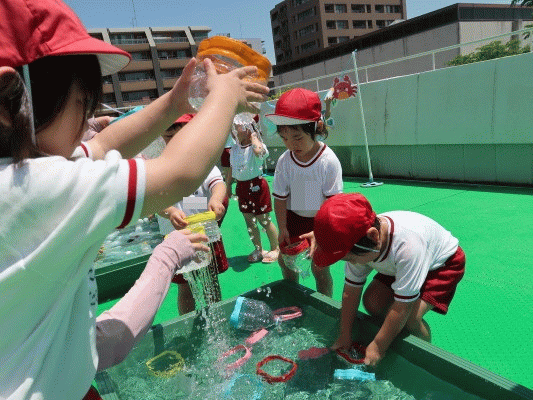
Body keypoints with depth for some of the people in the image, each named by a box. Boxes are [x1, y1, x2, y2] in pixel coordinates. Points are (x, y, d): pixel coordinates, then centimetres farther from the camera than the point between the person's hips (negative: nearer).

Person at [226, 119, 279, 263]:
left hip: (256, 185, -7)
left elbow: (258, 151, -40)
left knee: (264, 220, 3)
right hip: (241, 186, 7)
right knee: (249, 221, 14)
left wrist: (254, 137, -23)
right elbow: (232, 168, 18)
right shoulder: (234, 149, 8)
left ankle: (275, 249, 23)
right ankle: (258, 250, 31)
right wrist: (228, 186, 19)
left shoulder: (256, 146, -14)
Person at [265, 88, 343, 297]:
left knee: (319, 267, -2)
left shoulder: (329, 160, -21)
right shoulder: (284, 161, -11)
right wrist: (282, 228, -5)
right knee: (286, 260, 10)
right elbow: (280, 196, -3)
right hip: (294, 217, 4)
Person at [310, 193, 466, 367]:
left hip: (443, 263, -6)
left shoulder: (408, 245, -45)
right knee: (372, 302, -12)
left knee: (410, 316, -23)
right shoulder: (357, 244, -25)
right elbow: (350, 291, -13)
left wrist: (377, 347, -26)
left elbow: (402, 306, -37)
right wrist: (345, 337, -7)